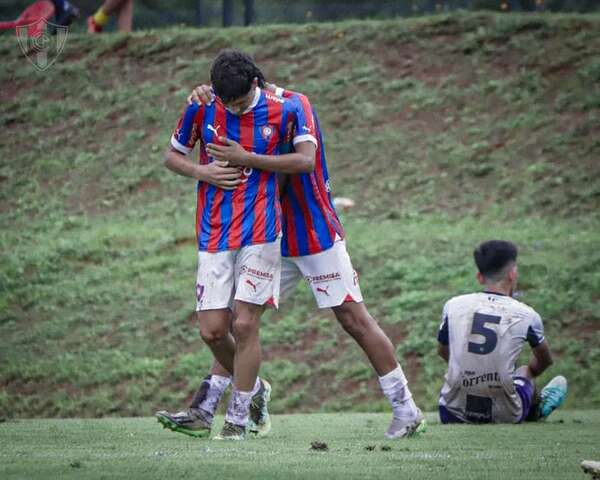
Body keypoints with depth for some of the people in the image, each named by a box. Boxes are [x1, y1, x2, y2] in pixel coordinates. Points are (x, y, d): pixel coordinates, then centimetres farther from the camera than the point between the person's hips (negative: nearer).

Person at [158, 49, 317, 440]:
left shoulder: (284, 109, -5)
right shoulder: (201, 109, 1)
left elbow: (306, 160, -9)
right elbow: (172, 156, 12)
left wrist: (245, 158, -13)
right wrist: (202, 172, -9)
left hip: (261, 233, -3)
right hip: (214, 235, 3)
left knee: (245, 324, -8)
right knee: (213, 330, -2)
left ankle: (238, 417, 3)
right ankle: (254, 387, 25)